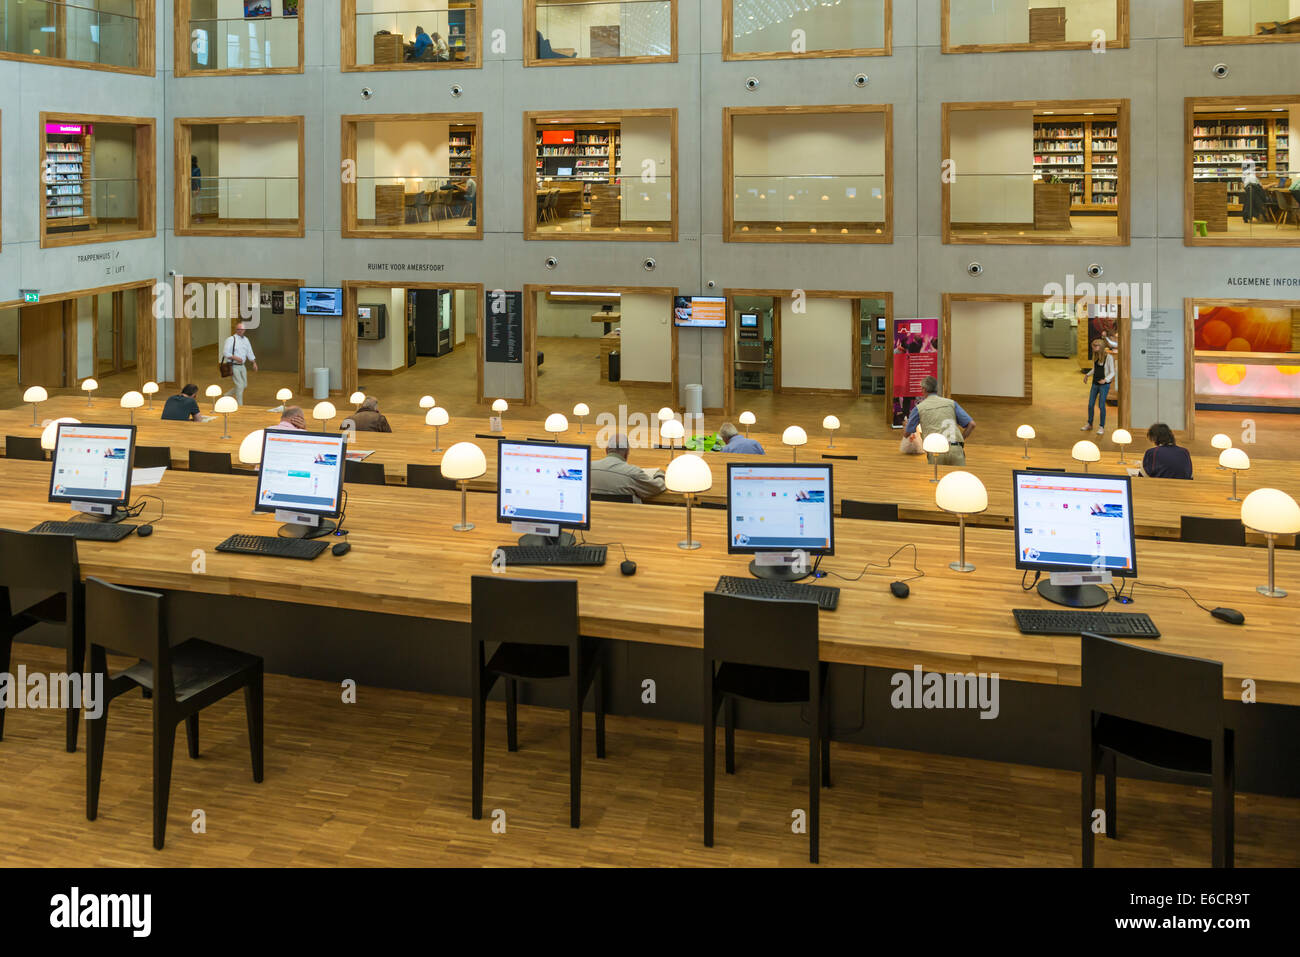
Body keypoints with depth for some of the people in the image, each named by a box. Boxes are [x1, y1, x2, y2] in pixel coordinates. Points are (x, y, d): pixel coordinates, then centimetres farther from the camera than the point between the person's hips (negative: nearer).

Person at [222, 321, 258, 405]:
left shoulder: (246, 340, 11)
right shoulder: (231, 339, -10)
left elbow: (249, 352, 18)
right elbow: (225, 352, -16)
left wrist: (254, 363, 9)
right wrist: (236, 358, -23)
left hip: (242, 366, 7)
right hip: (233, 366, -7)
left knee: (244, 385, 12)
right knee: (240, 385, -10)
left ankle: (226, 395, 31)